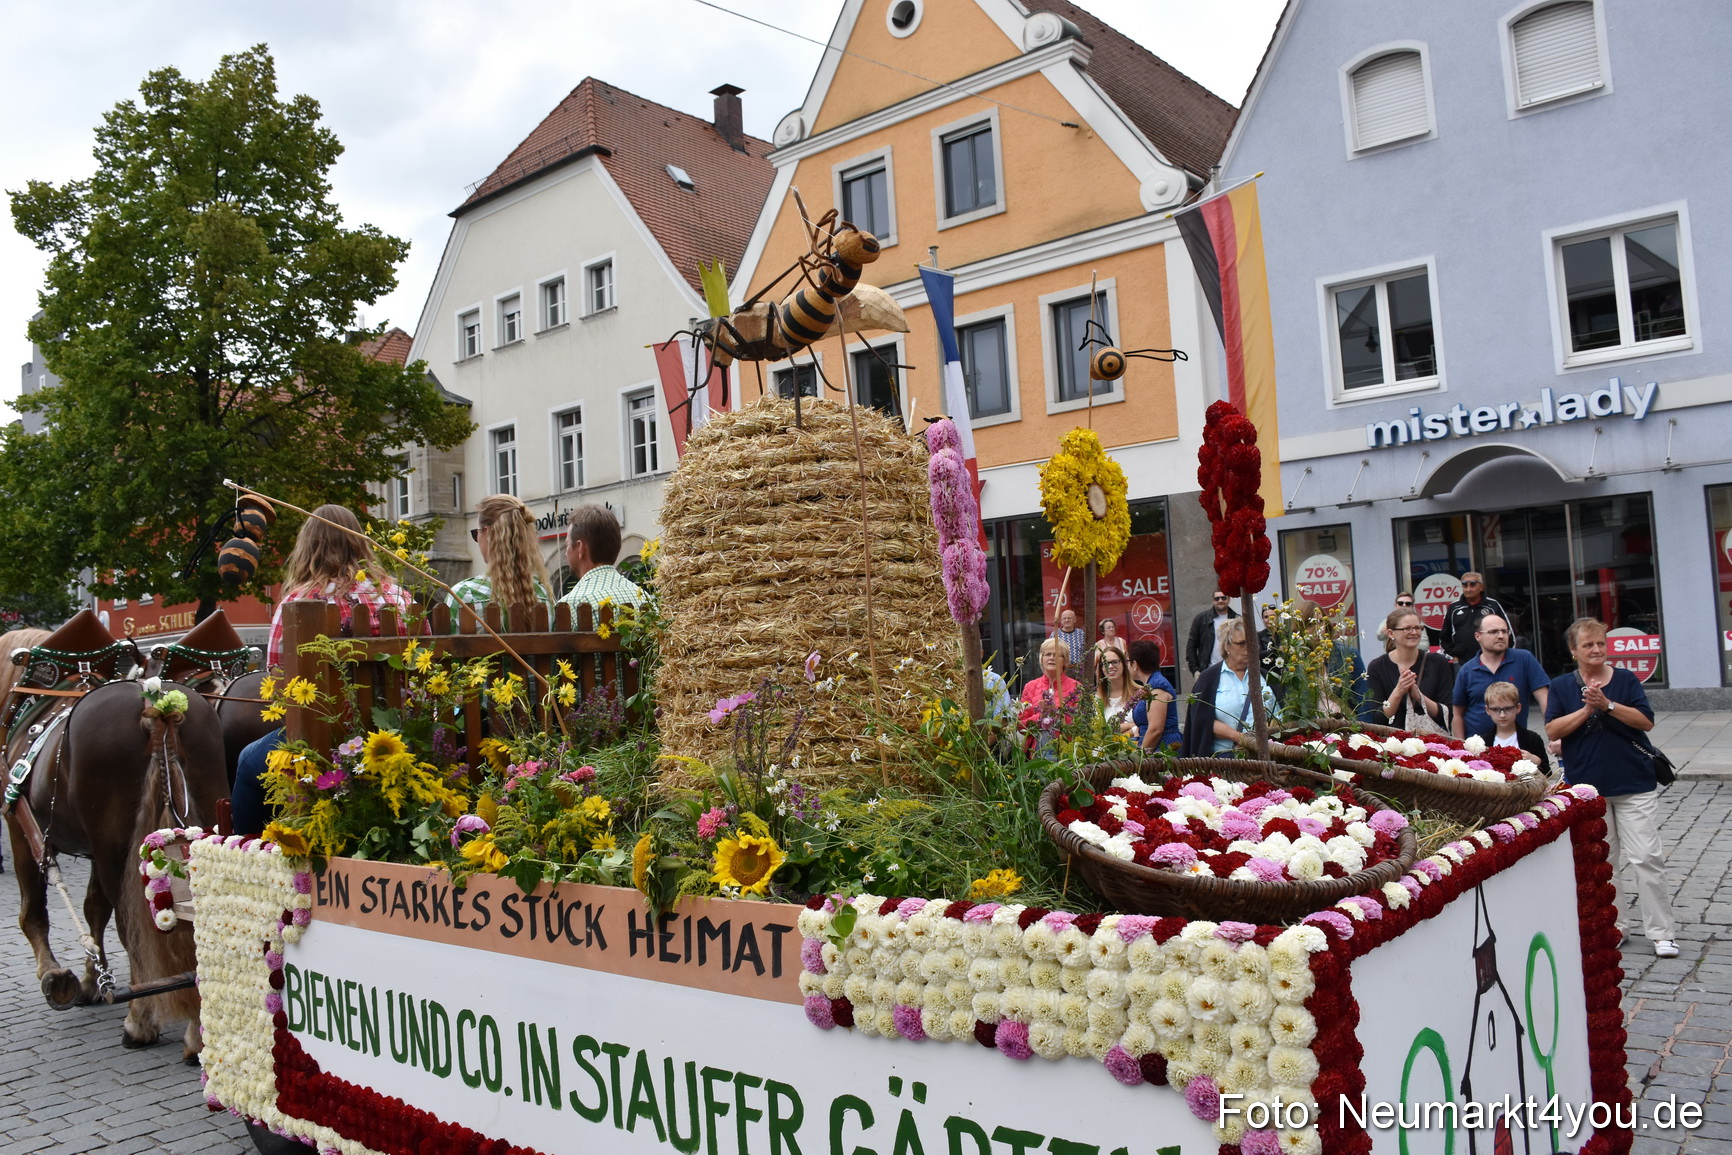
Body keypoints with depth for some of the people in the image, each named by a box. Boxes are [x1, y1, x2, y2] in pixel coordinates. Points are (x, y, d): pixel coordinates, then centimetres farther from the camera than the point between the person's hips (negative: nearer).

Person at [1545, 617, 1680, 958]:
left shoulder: (1625, 679, 4)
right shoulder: (1561, 686, 5)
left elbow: (1646, 721, -6)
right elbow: (1553, 730, -4)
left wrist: (1607, 705, -17)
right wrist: (1587, 709, -14)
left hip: (1634, 783, -1)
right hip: (1586, 786, 1)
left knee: (1646, 857, -3)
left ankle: (1662, 931, 5)